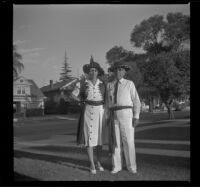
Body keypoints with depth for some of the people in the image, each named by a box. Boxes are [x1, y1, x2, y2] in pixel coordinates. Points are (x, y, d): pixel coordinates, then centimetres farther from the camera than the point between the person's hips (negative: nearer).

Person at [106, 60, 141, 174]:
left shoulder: (129, 84, 3)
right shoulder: (109, 85, 14)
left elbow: (136, 101, -1)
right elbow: (108, 103, 15)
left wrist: (136, 117, -9)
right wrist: (107, 117, 8)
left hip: (126, 114, -3)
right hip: (113, 115, 4)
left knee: (129, 141, -4)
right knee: (115, 141, 3)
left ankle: (131, 166, 10)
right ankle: (117, 166, 13)